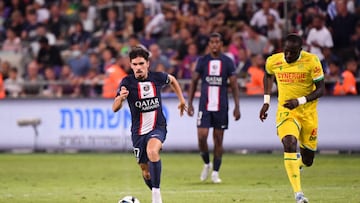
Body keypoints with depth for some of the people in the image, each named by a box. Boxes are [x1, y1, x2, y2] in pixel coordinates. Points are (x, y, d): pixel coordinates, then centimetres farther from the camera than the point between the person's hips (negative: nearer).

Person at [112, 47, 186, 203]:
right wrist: (120, 97, -41)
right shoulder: (127, 82, -11)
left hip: (158, 127, -1)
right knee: (145, 171, 9)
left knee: (152, 151, -33)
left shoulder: (157, 77, -6)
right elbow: (115, 108, -20)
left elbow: (172, 80, 20)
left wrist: (181, 99, 18)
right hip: (138, 131, 1)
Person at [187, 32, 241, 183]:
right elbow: (194, 82, 8)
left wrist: (237, 106, -4)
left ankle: (215, 172, 11)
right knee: (202, 136, -11)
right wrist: (189, 103, 2)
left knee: (218, 139, 3)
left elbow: (234, 85, 3)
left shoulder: (228, 62, 1)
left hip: (221, 107, 0)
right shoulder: (202, 61, 3)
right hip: (204, 106, 0)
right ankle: (207, 164, 14)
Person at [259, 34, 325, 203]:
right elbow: (268, 76, 19)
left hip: (308, 112, 0)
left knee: (307, 160, 8)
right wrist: (266, 101, 12)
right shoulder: (273, 61, -5)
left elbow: (321, 89, -11)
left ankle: (298, 164, 49)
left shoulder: (311, 61, -13)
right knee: (289, 145, -27)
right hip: (285, 111, 0)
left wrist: (300, 101, -24)